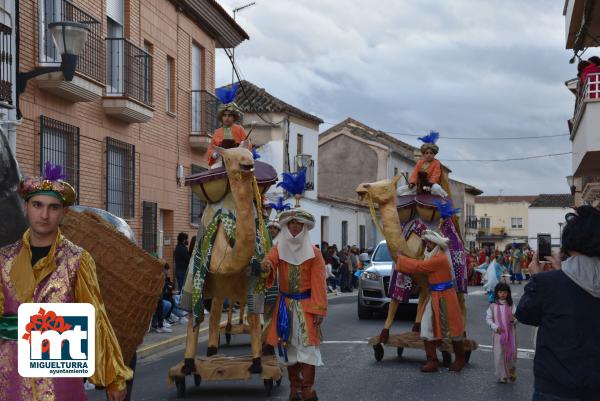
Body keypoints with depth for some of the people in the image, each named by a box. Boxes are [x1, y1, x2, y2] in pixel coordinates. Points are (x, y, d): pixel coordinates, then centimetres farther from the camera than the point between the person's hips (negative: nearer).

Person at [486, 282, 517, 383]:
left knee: (511, 353, 3)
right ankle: (501, 376, 11)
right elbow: (488, 318, 1)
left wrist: (513, 319, -24)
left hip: (510, 333, 1)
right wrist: (495, 327, -13)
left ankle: (511, 373, 26)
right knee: (499, 355, 0)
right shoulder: (493, 306, 1)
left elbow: (517, 318, 0)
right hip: (498, 334, 0)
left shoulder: (512, 306, 2)